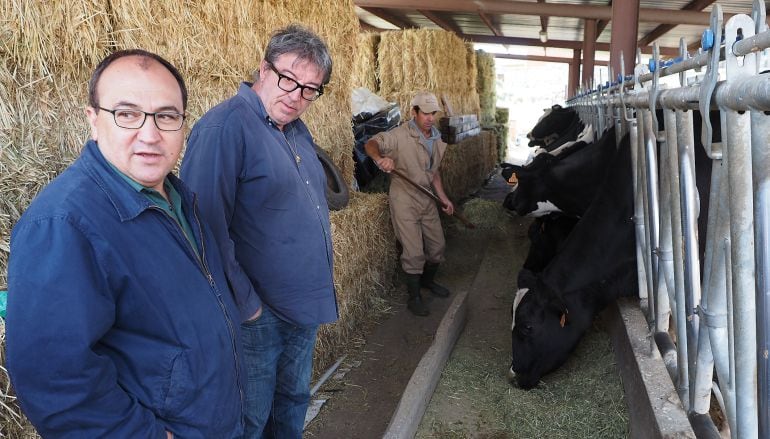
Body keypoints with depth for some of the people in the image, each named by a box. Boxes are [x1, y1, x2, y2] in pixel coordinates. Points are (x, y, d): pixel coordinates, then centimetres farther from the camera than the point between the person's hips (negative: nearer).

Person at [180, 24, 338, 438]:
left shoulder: (297, 130, 9)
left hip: (306, 306, 8)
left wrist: (318, 289, 15)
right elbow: (207, 229, -25)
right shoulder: (223, 128, -20)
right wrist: (245, 304, -20)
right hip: (258, 315, -8)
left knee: (293, 403, 24)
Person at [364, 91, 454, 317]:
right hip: (404, 201, -7)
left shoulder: (436, 139, 8)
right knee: (414, 252, -4)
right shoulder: (401, 135, -15)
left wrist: (443, 198, 13)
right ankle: (414, 298, 14)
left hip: (427, 200, 7)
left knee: (437, 245, 17)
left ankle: (428, 280, 43)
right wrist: (380, 157, -46)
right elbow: (371, 144, -25)